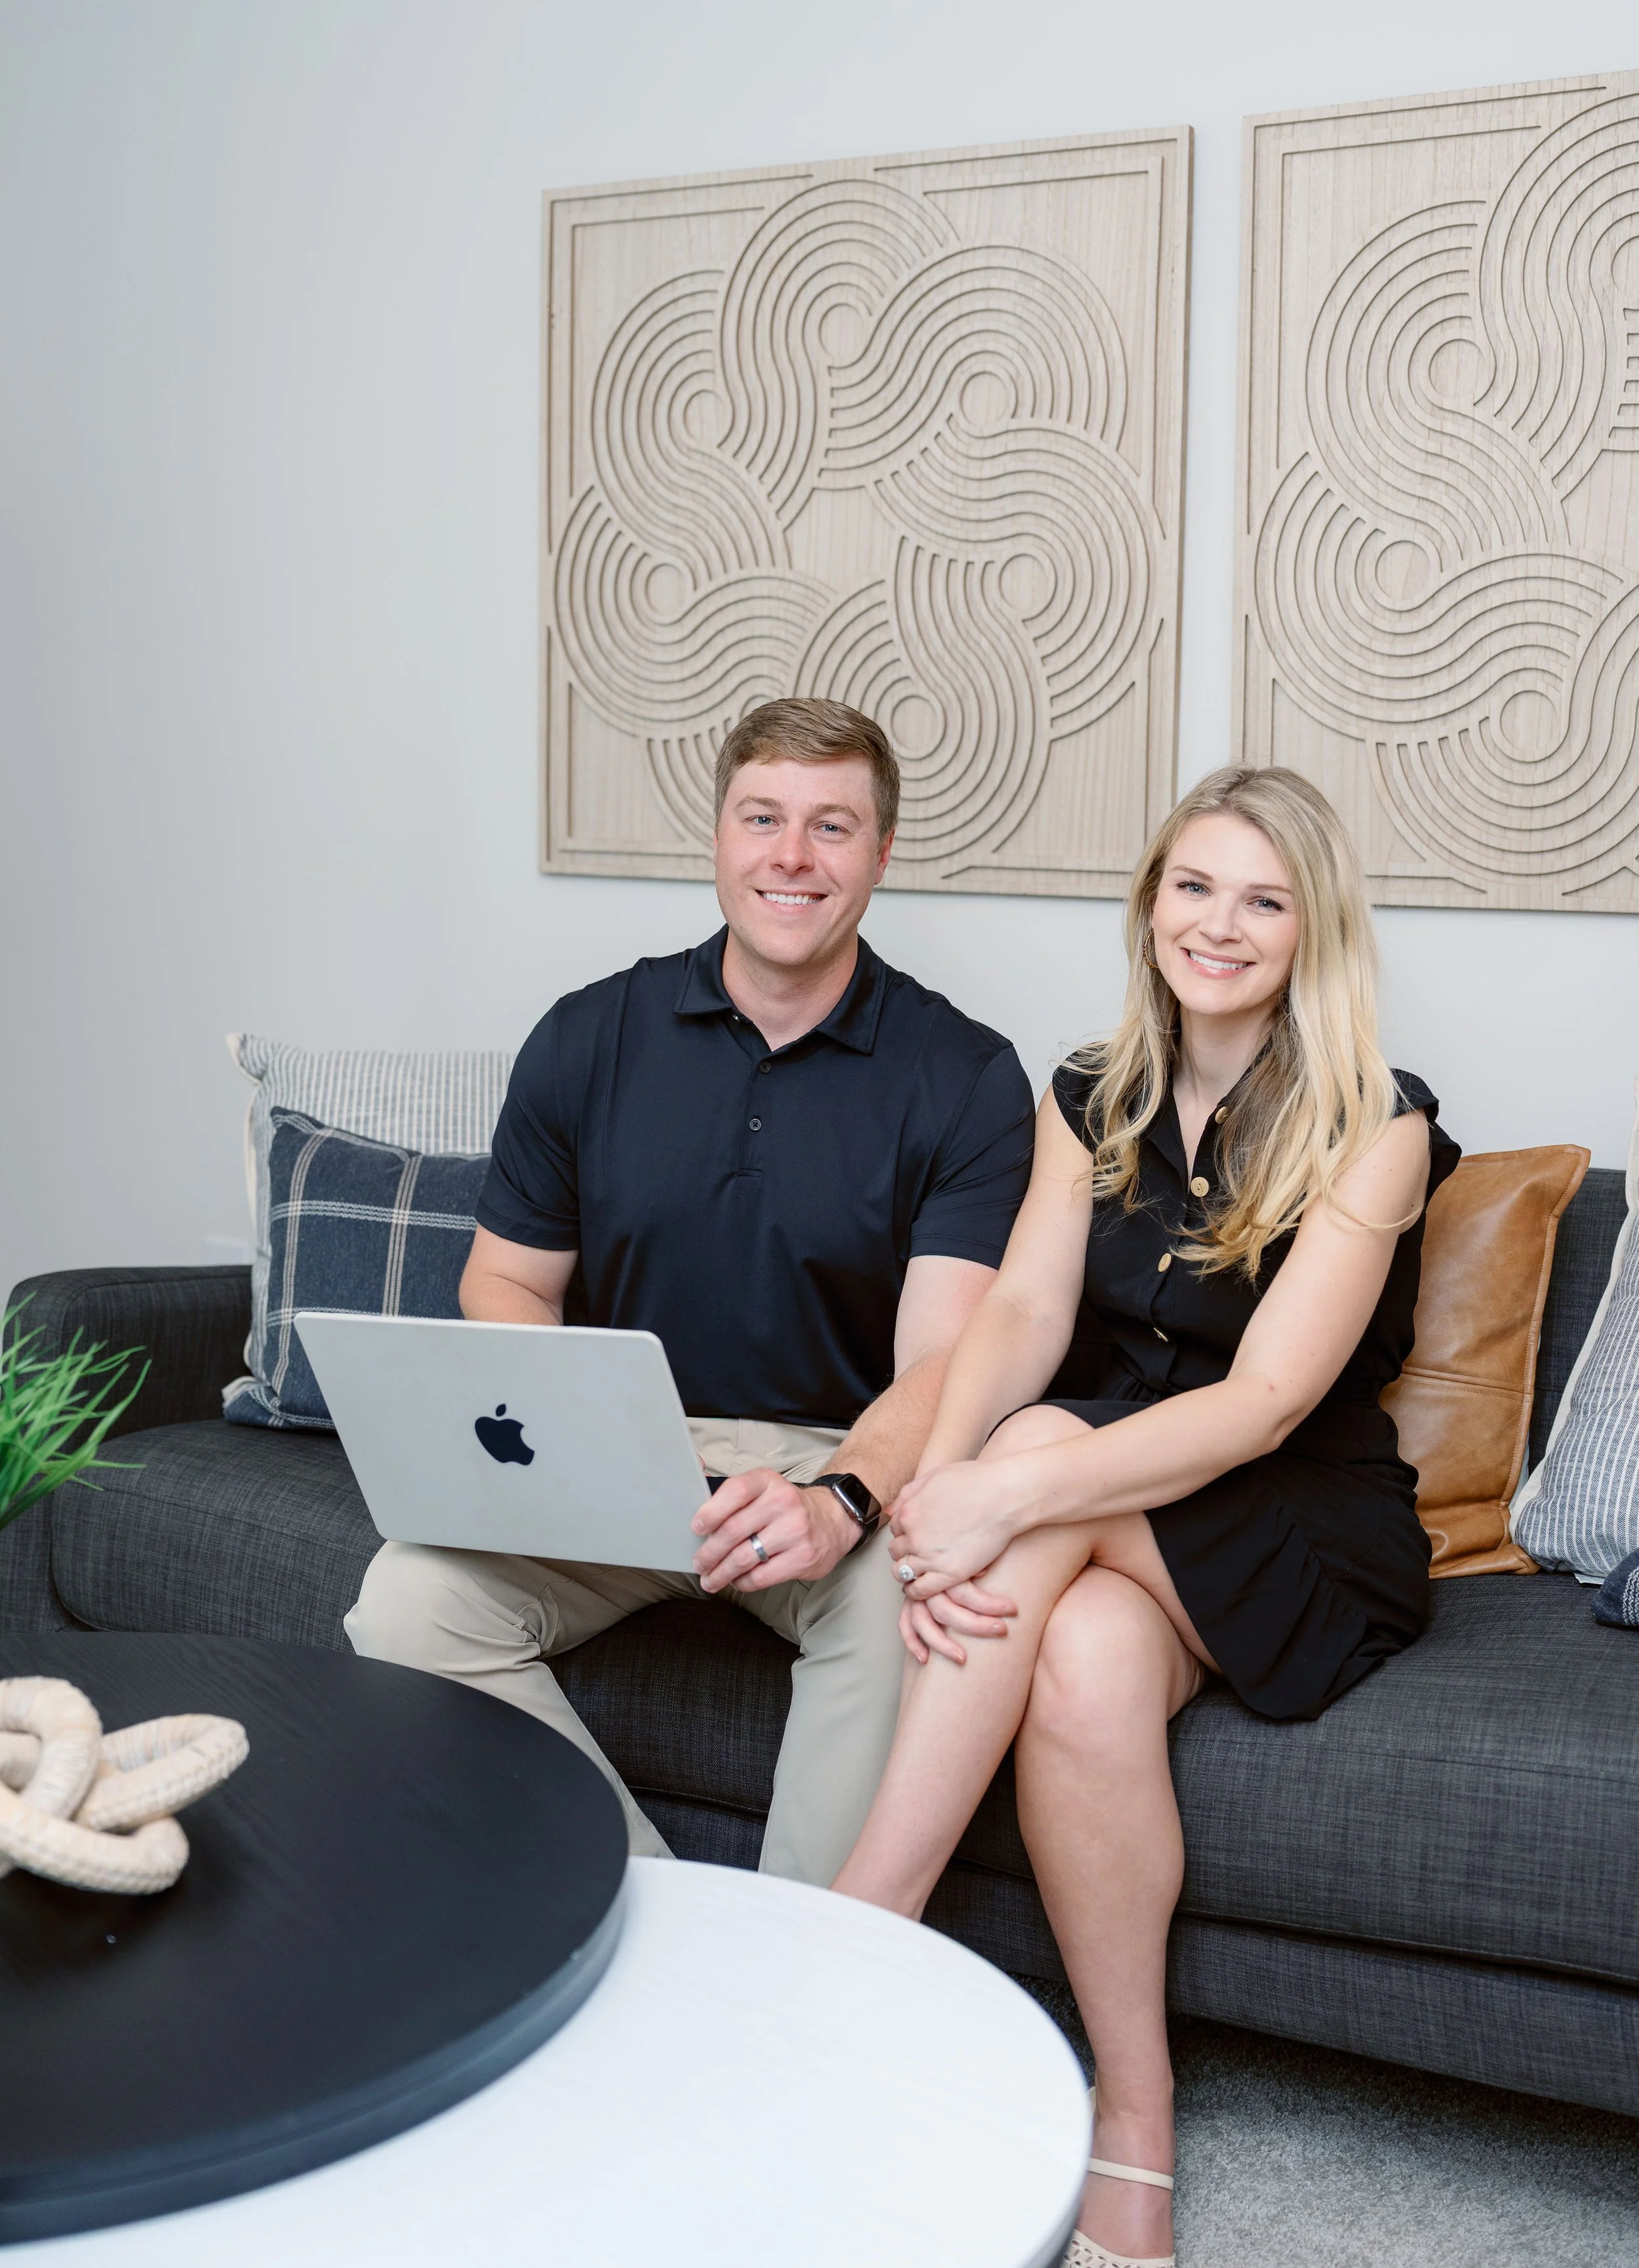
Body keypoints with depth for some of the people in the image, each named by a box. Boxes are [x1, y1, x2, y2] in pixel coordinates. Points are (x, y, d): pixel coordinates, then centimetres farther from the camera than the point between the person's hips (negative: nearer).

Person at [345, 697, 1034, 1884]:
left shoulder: (964, 1076, -5)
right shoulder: (590, 1038, 4)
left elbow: (943, 1358, -13)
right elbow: (507, 1282, 10)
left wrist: (841, 1501, -34)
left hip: (846, 1460, -2)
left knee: (910, 1607, -35)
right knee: (409, 1599, -23)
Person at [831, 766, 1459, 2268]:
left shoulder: (1374, 1128, -9)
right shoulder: (1089, 1103, 7)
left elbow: (1264, 1401, -21)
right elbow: (1020, 1317, -7)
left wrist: (1009, 1495, -34)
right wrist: (932, 1488, -30)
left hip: (1299, 1536, -3)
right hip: (1111, 1525, 4)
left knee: (1049, 1448, -33)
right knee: (1087, 1664, -33)